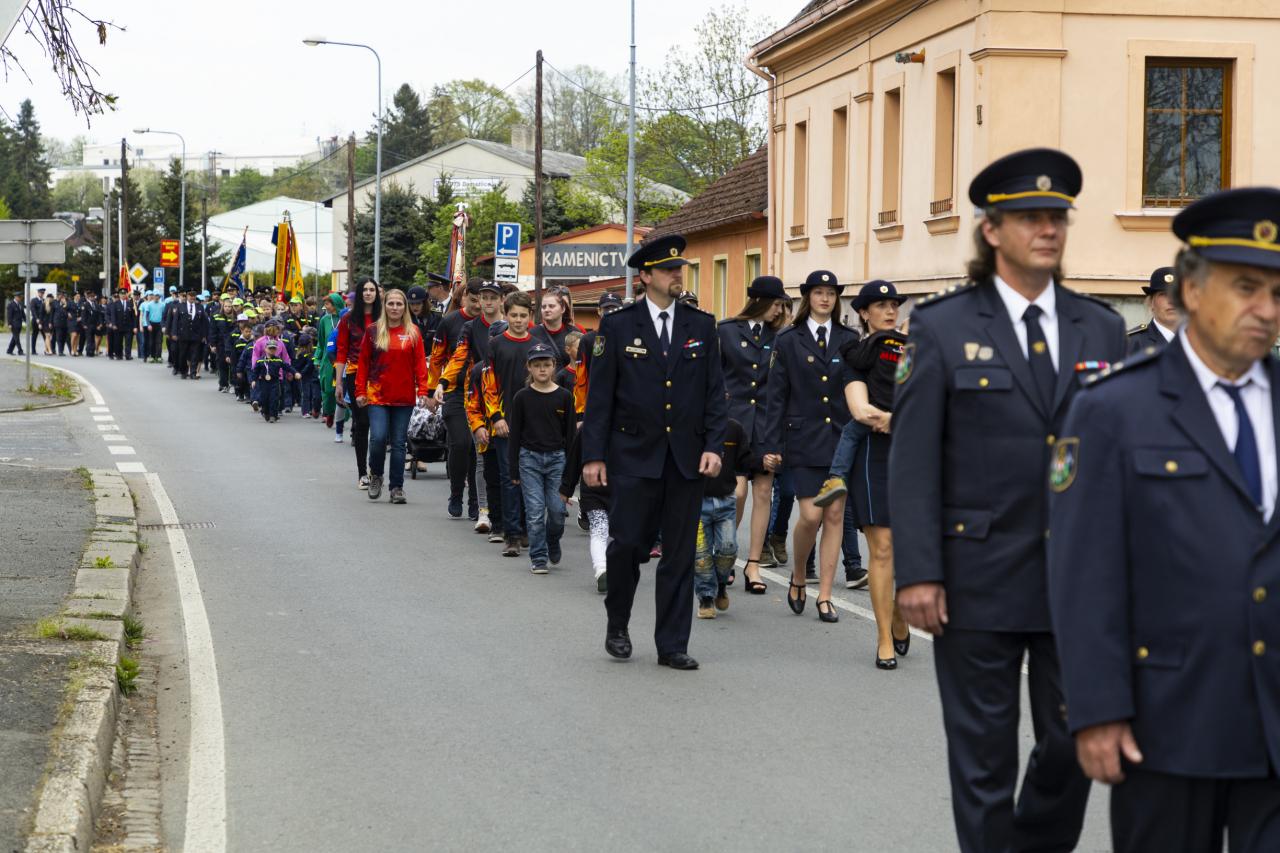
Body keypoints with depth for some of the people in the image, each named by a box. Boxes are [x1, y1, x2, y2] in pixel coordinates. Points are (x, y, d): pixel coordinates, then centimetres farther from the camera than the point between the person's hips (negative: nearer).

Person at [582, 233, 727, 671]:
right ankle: (617, 626, 21)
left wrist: (713, 446, -3)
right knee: (627, 544, -4)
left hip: (686, 458, 2)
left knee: (680, 553, 4)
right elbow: (599, 395, 0)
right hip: (634, 455, -2)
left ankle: (672, 645, 10)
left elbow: (714, 392, 8)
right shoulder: (618, 326, 1)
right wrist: (593, 454, -5)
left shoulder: (702, 326, 8)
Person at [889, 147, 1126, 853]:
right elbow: (913, 460, -5)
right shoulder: (943, 329, -2)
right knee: (983, 757, 6)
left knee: (1073, 748, 9)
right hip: (979, 580, -3)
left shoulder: (1102, 329, 9)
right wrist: (917, 572, -11)